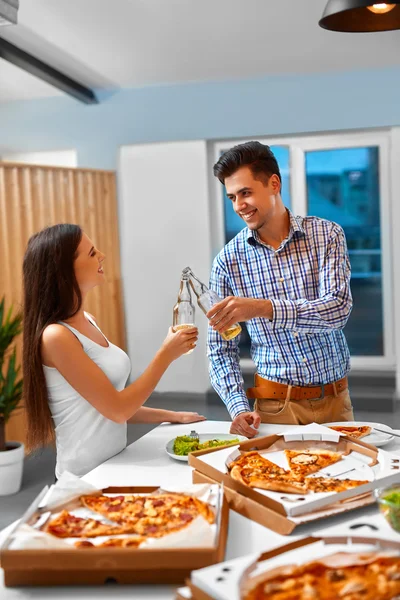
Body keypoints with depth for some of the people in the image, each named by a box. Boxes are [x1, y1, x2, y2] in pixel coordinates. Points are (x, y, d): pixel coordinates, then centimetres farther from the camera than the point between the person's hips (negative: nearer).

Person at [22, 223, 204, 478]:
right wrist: (166, 355, -12)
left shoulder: (88, 321, 6)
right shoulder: (56, 336, -19)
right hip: (86, 477, -7)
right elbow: (117, 410, -17)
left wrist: (171, 416, 8)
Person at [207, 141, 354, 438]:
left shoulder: (327, 235, -6)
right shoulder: (228, 260, -5)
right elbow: (221, 349, -1)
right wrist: (238, 406, -16)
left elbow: (338, 308, -20)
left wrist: (264, 307, -34)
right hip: (276, 405, 0)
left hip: (335, 399, 1)